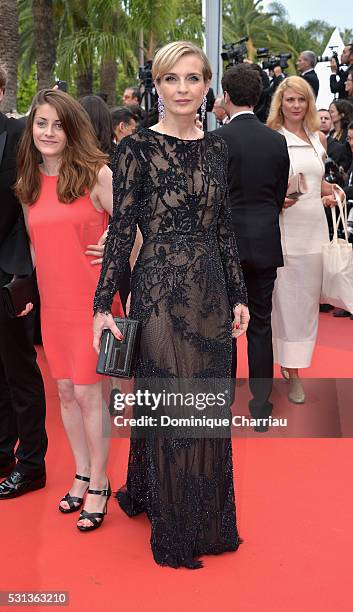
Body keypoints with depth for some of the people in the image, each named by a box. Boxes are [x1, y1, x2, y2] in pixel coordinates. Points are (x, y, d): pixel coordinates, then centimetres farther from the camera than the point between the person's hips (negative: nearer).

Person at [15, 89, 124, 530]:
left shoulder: (96, 174, -8)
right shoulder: (29, 184, 8)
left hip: (94, 301, -5)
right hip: (53, 304, 5)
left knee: (87, 391, -2)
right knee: (65, 391, 12)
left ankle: (99, 484, 15)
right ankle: (82, 474, 29)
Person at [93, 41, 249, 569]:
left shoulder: (216, 147, 9)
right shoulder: (138, 148, -6)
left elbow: (224, 229, 12)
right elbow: (120, 231, -8)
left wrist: (238, 296, 10)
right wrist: (103, 306, -12)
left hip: (211, 292, 5)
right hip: (160, 291, -5)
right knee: (168, 408, 5)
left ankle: (210, 518, 33)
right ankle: (173, 530, 24)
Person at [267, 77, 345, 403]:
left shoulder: (319, 138, 13)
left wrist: (331, 191, 4)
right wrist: (279, 199, -20)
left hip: (315, 226, 5)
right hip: (283, 227, -5)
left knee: (309, 297, 10)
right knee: (286, 298, -1)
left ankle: (297, 363, 25)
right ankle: (291, 369, 9)